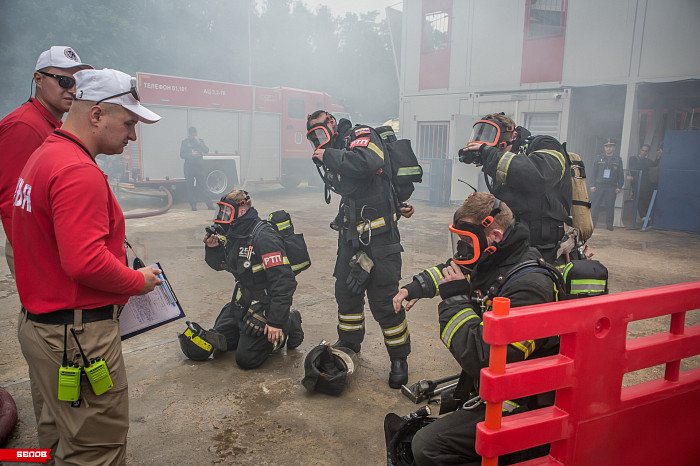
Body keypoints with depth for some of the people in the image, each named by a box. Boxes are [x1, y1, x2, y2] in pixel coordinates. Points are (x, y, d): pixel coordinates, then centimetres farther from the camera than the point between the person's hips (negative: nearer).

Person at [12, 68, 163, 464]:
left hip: (38, 324, 11)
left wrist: (115, 247, 11)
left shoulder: (43, 157, 12)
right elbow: (86, 263, -28)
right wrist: (137, 281, -12)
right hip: (79, 336, -11)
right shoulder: (79, 172, -22)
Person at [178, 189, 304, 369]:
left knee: (246, 359, -5)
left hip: (265, 305, -9)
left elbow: (284, 282, -30)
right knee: (217, 340, 17)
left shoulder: (264, 238, -26)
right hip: (243, 300, 9)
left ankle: (289, 324, 9)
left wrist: (276, 322, -30)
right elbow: (220, 264, 17)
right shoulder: (234, 234, 2)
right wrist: (213, 247, -6)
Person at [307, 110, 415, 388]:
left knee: (384, 300, -5)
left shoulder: (361, 135, -6)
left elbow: (369, 163, -29)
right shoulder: (338, 152, 18)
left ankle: (399, 358, 13)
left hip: (378, 236, -8)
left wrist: (328, 156, -16)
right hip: (351, 235, 9)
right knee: (346, 291, 17)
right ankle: (349, 343, 38)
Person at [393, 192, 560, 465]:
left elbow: (481, 358, -33)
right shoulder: (494, 263, 1)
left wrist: (456, 299, -23)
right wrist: (417, 286, 12)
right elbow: (452, 269, 24)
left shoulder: (527, 288, -28)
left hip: (522, 406, -9)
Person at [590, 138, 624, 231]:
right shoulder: (599, 159, 8)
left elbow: (621, 174, 9)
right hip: (599, 185, 0)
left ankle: (609, 224, 11)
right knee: (595, 204, -2)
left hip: (612, 187, 0)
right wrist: (593, 185, 0)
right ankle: (592, 222, 5)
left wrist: (619, 187, 2)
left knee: (610, 206, 2)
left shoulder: (618, 160, 8)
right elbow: (594, 172, 8)